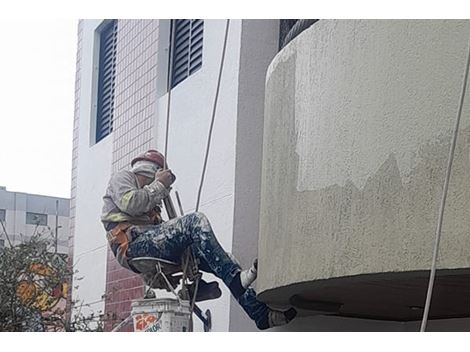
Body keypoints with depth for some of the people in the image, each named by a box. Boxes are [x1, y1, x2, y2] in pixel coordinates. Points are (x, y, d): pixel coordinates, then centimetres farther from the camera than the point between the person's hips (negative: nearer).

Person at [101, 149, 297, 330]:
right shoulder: (122, 178, 17)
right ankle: (236, 279, -38)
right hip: (133, 245, -8)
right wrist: (158, 185, 2)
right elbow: (129, 204, -9)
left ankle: (262, 314, -19)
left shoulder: (149, 195, 39)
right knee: (195, 221, -27)